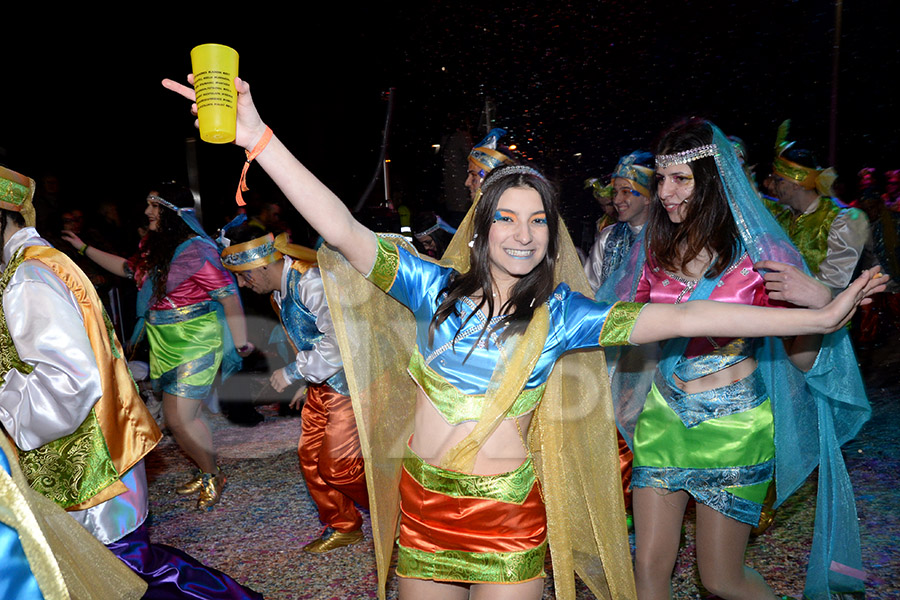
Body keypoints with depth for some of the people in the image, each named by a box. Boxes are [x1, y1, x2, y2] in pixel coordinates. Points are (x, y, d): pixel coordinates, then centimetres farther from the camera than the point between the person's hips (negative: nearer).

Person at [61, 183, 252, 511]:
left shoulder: (195, 250, -18)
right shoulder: (152, 245, 8)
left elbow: (229, 295, -21)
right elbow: (128, 268, 28)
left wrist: (240, 342, -21)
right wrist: (84, 248, 30)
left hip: (195, 343, -8)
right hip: (164, 344, 8)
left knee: (180, 418, -7)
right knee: (176, 416, 12)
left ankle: (212, 476, 17)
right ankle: (207, 473, 31)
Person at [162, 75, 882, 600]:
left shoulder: (559, 314, -7)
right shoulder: (436, 288, -6)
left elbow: (681, 319, -9)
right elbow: (344, 232, -12)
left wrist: (822, 316, -9)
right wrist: (258, 138, -18)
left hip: (511, 514, -1)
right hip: (423, 503, 2)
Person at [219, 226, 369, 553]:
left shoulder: (311, 283, -25)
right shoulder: (279, 293, 7)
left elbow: (339, 341, -31)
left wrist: (293, 372, -22)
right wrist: (307, 382, 18)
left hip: (348, 381, -9)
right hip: (322, 383, 9)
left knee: (337, 465, -5)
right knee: (310, 456, 11)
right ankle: (342, 527, 28)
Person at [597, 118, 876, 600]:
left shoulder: (762, 254, -10)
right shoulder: (653, 248, 0)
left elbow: (802, 359, -8)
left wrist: (820, 304, -24)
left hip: (732, 429, -3)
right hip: (662, 419, 3)